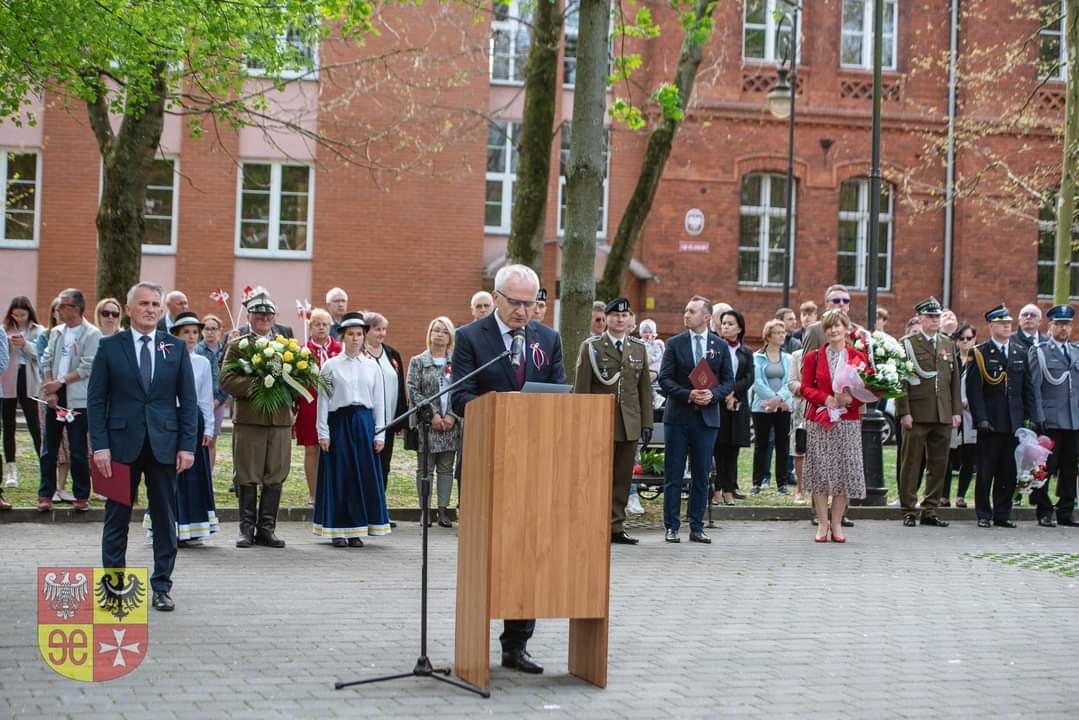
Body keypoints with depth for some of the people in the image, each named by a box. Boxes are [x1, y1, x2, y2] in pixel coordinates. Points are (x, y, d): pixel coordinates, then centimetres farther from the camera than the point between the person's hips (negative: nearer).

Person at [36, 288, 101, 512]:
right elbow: (47, 361, 9)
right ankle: (45, 494, 13)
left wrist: (59, 382, -14)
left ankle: (81, 496, 8)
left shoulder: (92, 334, -7)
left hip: (78, 399, -5)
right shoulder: (56, 333, 12)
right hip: (55, 397, 6)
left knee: (78, 451, -1)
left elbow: (87, 368, -13)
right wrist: (49, 391, -4)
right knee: (49, 449, 7)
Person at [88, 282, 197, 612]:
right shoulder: (110, 347, 2)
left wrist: (187, 445, -3)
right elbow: (96, 399, 1)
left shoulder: (176, 348, 6)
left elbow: (188, 400, 6)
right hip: (122, 443, -1)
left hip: (164, 445, 1)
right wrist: (100, 445, -8)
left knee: (165, 519, 5)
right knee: (117, 519, 4)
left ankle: (162, 587, 14)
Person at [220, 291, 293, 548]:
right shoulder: (237, 345, 5)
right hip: (248, 418, -3)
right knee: (247, 478, 1)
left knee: (275, 478, 4)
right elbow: (227, 379, -7)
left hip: (280, 420, 3)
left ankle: (266, 529, 11)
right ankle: (247, 529, 9)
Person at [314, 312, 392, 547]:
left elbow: (378, 401, 10)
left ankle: (357, 531, 9)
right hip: (339, 422, -2)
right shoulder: (330, 366, 2)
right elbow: (323, 400, 1)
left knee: (364, 475, 1)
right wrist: (323, 432, -5)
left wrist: (379, 434, 4)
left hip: (364, 423, 2)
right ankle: (338, 530, 7)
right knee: (339, 475, 0)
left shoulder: (371, 366, 9)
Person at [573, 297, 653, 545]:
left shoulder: (639, 348, 13)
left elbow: (645, 388, 13)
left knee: (622, 478, 5)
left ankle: (616, 527, 10)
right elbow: (581, 388, 0)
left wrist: (647, 423, 7)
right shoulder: (591, 347, 2)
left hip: (630, 424, 4)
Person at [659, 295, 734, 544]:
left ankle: (697, 527, 12)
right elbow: (665, 379, -3)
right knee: (673, 475, 1)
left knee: (701, 475, 5)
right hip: (678, 416, -1)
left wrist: (713, 394, -15)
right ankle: (671, 527, 6)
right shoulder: (675, 343, 2)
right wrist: (688, 394, -17)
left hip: (707, 417, 1)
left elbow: (729, 381, 5)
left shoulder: (720, 346, 6)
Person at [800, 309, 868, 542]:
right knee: (820, 471, -1)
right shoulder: (813, 357, 5)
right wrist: (827, 399, -14)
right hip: (819, 421, 0)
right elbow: (806, 388, 2)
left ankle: (836, 524, 9)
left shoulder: (858, 358, 4)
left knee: (845, 472, 0)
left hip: (848, 422, 0)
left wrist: (850, 399, -14)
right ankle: (822, 524, 7)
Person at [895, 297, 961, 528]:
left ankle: (930, 510, 13)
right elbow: (901, 380, -5)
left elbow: (954, 379, 15)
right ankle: (909, 511, 6)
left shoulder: (947, 344, 15)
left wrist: (957, 411, 9)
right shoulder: (907, 343, -1)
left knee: (939, 464, 6)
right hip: (917, 414, -5)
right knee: (911, 463, 0)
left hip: (943, 415, 5)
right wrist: (904, 412, -12)